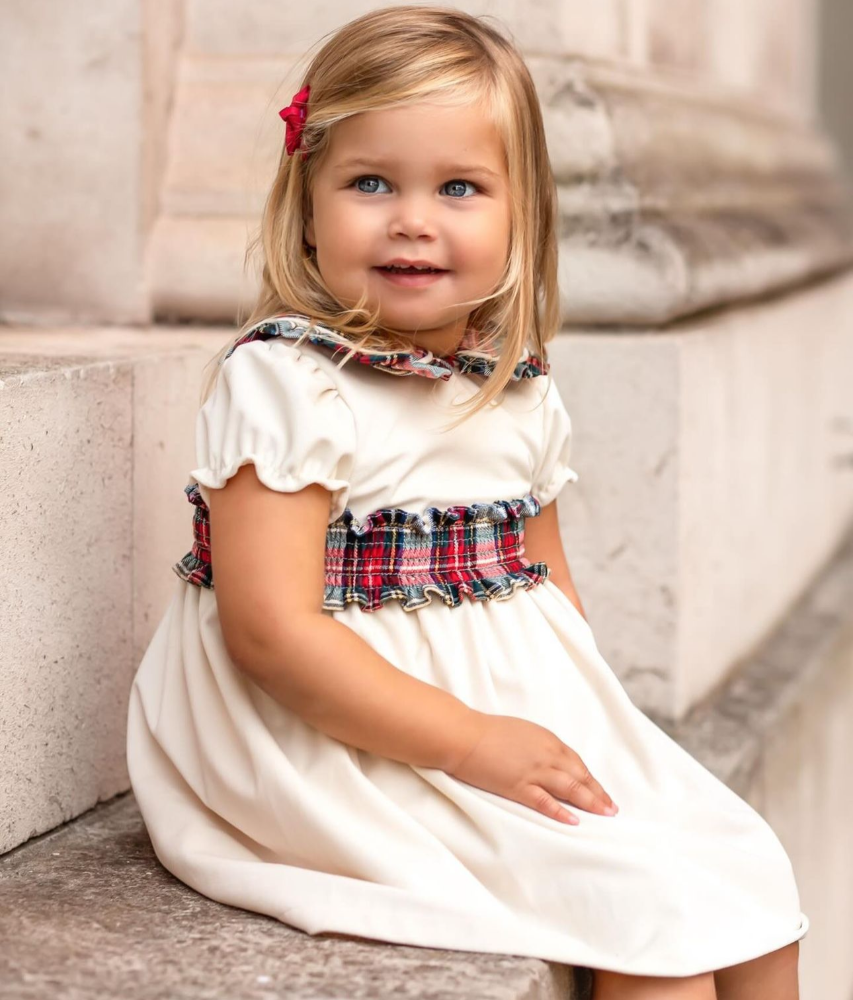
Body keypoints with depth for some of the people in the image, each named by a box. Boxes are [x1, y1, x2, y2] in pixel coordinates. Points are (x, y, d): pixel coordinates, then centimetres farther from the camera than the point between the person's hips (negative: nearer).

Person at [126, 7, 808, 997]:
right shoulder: (280, 383, -16)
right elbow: (271, 629, -22)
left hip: (535, 727, 8)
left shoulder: (520, 392, 6)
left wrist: (597, 722, 0)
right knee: (652, 907, -17)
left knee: (750, 870, 4)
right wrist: (472, 742, -22)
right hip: (369, 751, -7)